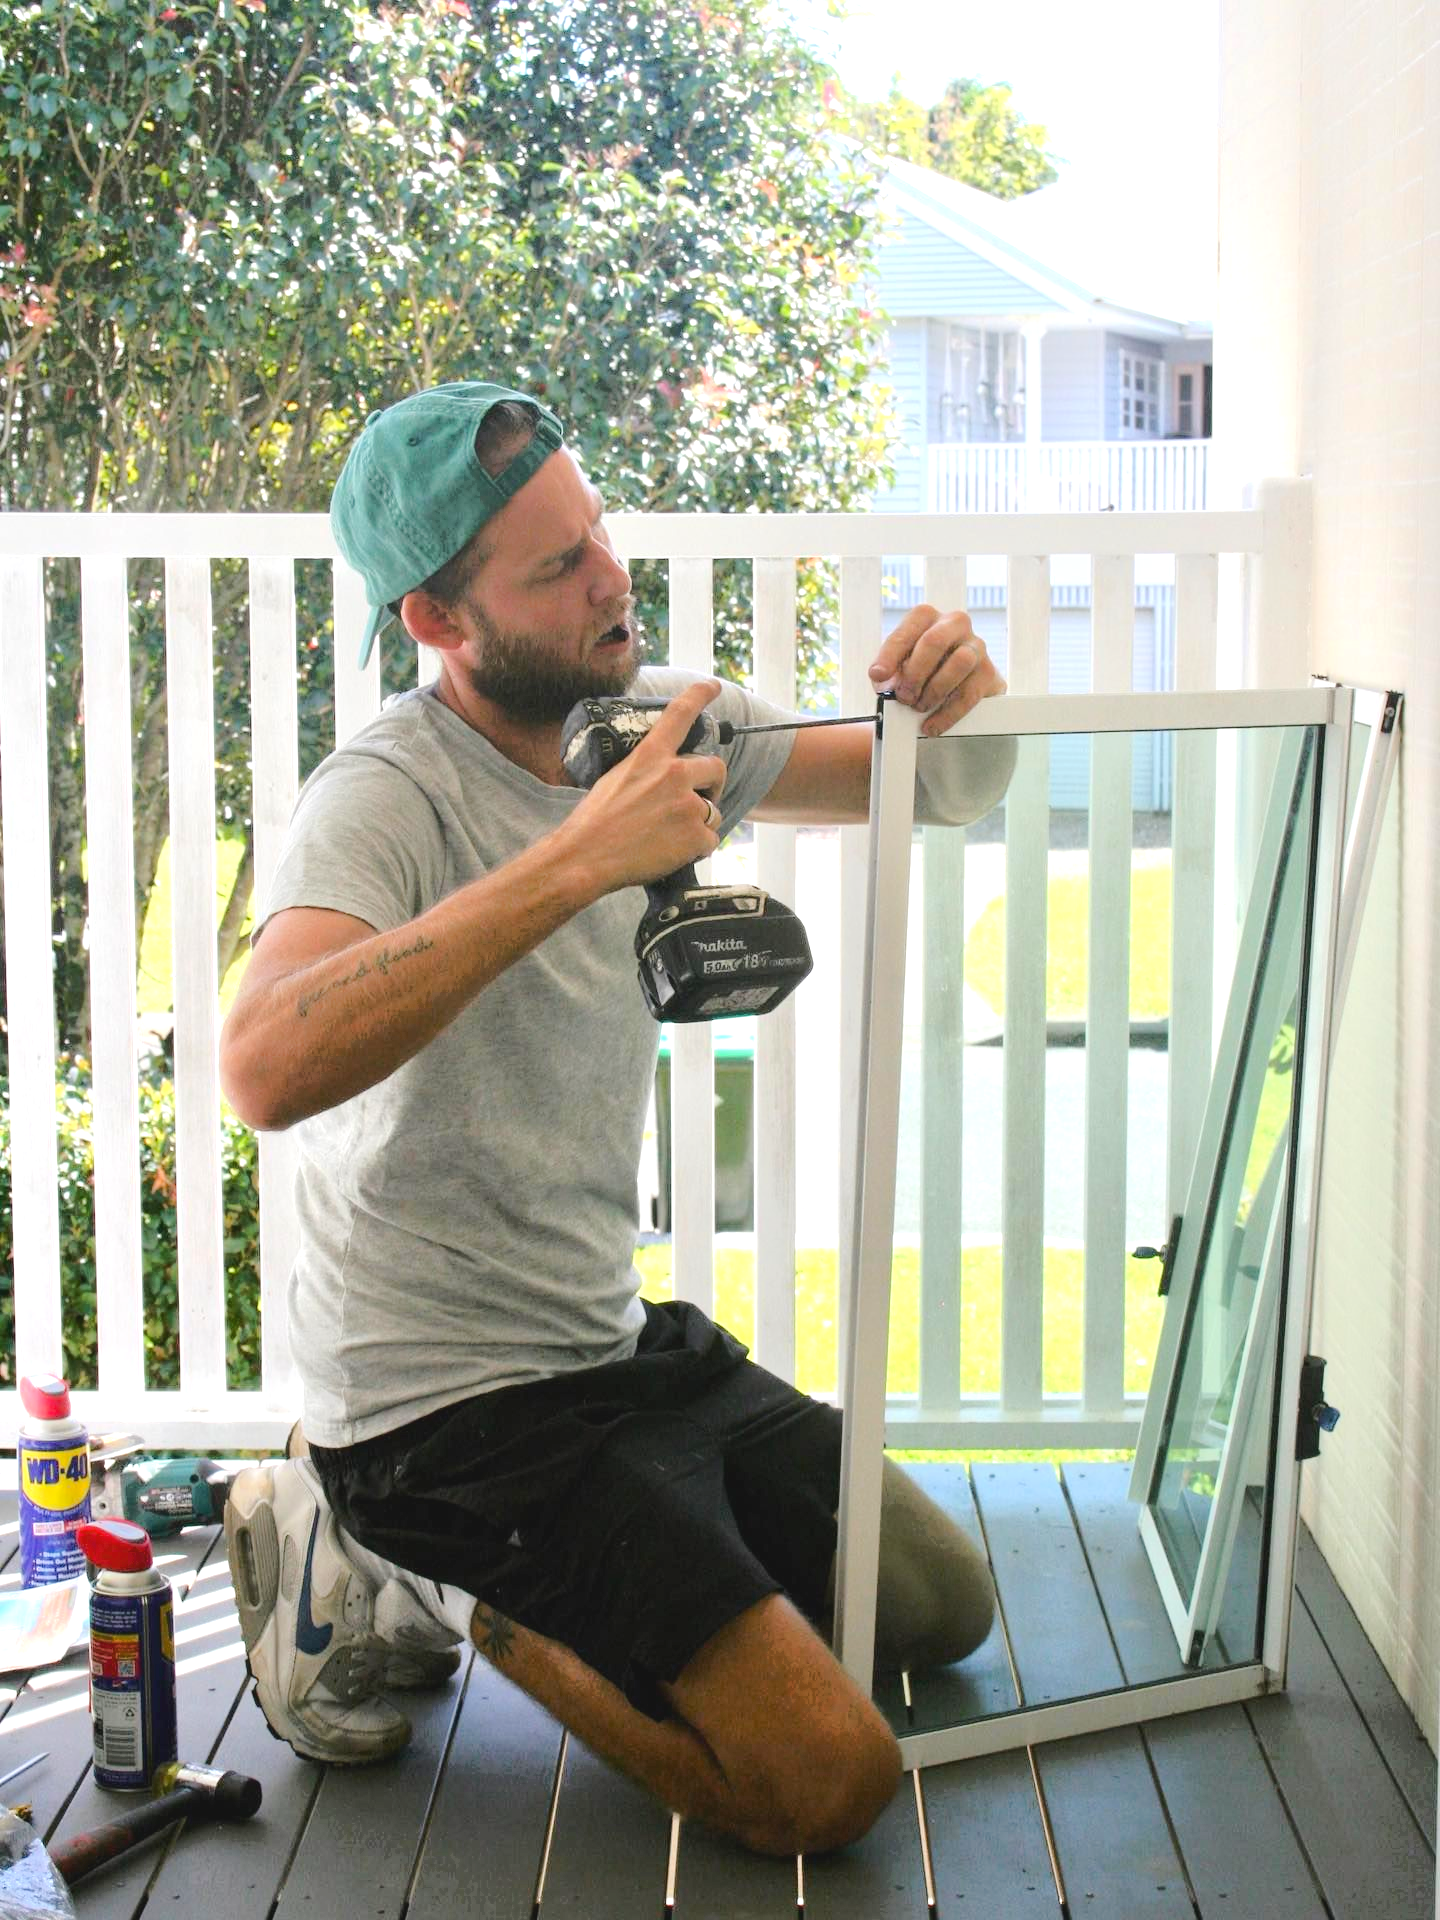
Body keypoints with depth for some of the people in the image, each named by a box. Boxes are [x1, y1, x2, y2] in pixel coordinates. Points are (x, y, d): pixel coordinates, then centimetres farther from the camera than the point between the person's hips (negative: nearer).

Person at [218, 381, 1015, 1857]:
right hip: (443, 1397, -8)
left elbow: (943, 793, 10)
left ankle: (476, 1570, 17)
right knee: (828, 1780, -14)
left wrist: (960, 701, -16)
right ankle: (422, 1586, 2)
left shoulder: (650, 721, 2)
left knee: (944, 1608, 17)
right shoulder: (387, 794, -22)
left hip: (615, 1342, 8)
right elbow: (268, 1068, -42)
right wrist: (579, 857, -41)